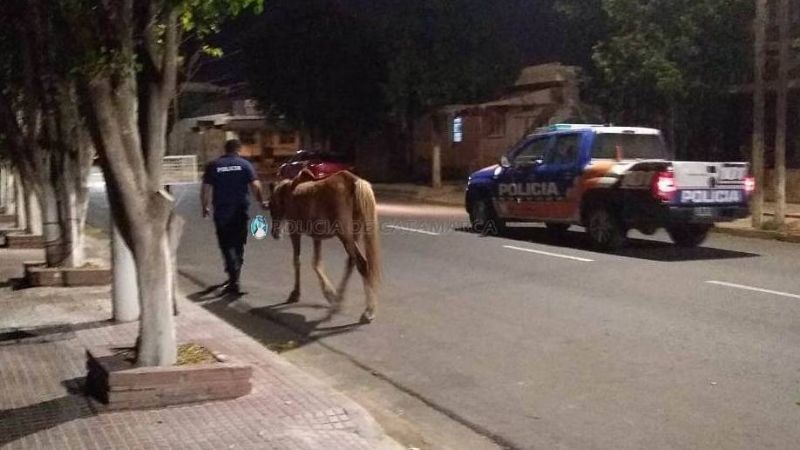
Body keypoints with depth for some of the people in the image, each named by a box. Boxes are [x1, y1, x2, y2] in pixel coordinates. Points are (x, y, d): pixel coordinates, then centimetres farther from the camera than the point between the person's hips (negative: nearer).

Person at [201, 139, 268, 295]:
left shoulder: (213, 165, 2)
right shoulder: (244, 164, -1)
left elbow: (205, 189, 0)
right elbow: (255, 185, -8)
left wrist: (205, 207, 12)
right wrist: (262, 202, 5)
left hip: (221, 212, 0)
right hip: (240, 211, 1)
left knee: (226, 244, 2)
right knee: (238, 244, 14)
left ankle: (233, 279, -16)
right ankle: (234, 280, 18)